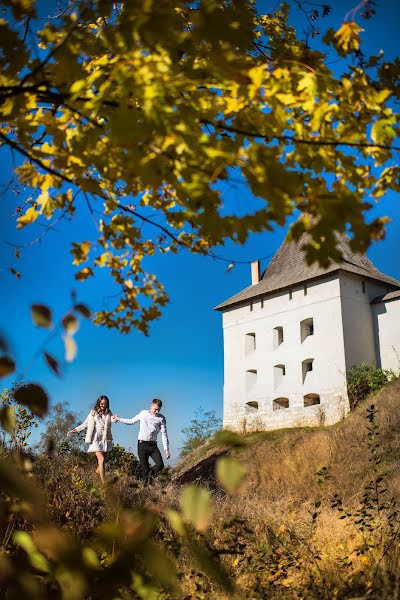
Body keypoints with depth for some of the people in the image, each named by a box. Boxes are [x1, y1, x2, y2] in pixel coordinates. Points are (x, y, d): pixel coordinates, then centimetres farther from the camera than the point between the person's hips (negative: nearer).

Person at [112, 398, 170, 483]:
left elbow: (164, 434, -2)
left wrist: (166, 449, -7)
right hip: (142, 444, 0)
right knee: (144, 468, -1)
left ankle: (149, 474, 16)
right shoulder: (143, 413, 7)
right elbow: (131, 421, 22)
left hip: (153, 445, 0)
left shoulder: (161, 418, 1)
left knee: (160, 465, -13)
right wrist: (118, 419, 21)